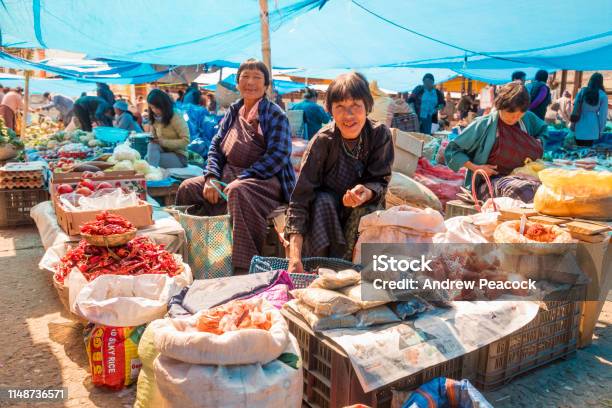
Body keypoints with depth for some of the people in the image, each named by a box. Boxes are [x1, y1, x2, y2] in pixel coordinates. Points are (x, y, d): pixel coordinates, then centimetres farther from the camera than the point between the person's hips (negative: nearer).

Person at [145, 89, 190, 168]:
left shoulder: (176, 117, -13)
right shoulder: (154, 119, 4)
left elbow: (186, 141, -18)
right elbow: (153, 137, 14)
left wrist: (163, 142, -25)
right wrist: (151, 139, -11)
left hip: (179, 156, -5)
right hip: (165, 152, 5)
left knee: (148, 159, -27)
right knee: (152, 145, -27)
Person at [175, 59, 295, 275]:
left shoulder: (275, 115, -6)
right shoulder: (233, 111, 14)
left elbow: (278, 155, -17)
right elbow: (216, 145, 15)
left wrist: (240, 180, -22)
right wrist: (211, 177, -4)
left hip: (267, 180, -7)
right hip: (230, 176, 7)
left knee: (238, 191, -38)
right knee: (188, 189, -5)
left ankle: (245, 267, -33)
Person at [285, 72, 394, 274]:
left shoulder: (381, 134, -20)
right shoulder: (322, 140, -26)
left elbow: (381, 181, -13)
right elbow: (300, 198, -32)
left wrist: (366, 193, -41)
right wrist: (294, 258, -43)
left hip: (366, 209, 1)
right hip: (326, 211, -1)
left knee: (366, 210, -31)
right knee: (323, 202, -32)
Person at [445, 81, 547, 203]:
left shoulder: (528, 118, 10)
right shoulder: (484, 125, -4)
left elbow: (544, 130, 34)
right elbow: (452, 151, -1)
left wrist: (537, 145, 12)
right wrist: (475, 167, -11)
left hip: (522, 178, 5)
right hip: (490, 182, -5)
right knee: (525, 190, -38)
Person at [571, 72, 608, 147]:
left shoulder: (582, 91, 2)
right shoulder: (603, 95, -5)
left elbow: (575, 107, 4)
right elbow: (603, 114, -4)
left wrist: (573, 122, 13)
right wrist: (601, 130, 5)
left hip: (580, 125, 2)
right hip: (592, 127, -2)